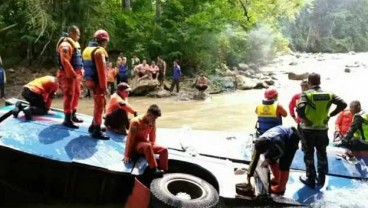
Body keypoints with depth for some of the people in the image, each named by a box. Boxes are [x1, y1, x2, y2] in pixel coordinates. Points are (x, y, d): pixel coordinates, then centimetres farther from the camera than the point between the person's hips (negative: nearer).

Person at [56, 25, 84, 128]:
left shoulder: (75, 43, 17)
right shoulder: (66, 44, -16)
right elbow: (65, 61, -24)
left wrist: (80, 72, 14)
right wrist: (72, 74, -24)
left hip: (76, 73, 10)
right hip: (67, 74, -10)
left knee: (76, 94, 15)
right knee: (69, 95, -9)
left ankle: (73, 115, 26)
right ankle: (67, 119, -5)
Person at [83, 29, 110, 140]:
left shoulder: (88, 49, 14)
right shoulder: (99, 51, -16)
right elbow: (101, 71, -21)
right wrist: (104, 86, -19)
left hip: (91, 81, 9)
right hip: (97, 83, -9)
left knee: (99, 104, 21)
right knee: (99, 106, -1)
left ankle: (94, 126, 30)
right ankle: (97, 131, 5)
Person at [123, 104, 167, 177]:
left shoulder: (152, 122, -3)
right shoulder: (136, 122, -22)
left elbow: (152, 138, 10)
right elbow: (130, 139, -20)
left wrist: (153, 147, 1)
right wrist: (127, 155, -19)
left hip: (145, 143, 6)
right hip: (135, 145, -6)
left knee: (164, 149, -13)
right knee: (148, 146, -39)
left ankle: (164, 171, -12)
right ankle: (154, 170, -37)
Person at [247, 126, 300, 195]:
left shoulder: (276, 141, -42)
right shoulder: (260, 143, -22)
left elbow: (281, 152, -19)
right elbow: (254, 159, -15)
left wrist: (269, 159, -16)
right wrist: (249, 176, -13)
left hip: (292, 138, -6)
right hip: (283, 138, 7)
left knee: (283, 164, -11)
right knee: (271, 159, 6)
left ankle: (280, 188, 0)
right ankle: (277, 178, 28)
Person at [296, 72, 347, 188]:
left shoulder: (306, 94, -14)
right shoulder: (328, 94, -1)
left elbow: (300, 108, -30)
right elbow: (343, 104, -6)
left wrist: (303, 119, -14)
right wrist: (330, 115, -1)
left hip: (308, 129, -4)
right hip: (322, 129, 4)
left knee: (309, 154, 10)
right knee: (322, 154, 18)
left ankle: (310, 180, 18)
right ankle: (321, 179, 27)